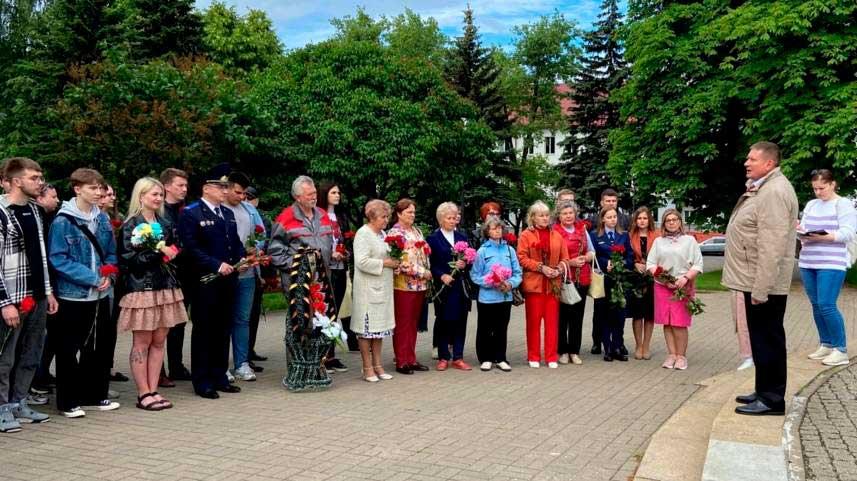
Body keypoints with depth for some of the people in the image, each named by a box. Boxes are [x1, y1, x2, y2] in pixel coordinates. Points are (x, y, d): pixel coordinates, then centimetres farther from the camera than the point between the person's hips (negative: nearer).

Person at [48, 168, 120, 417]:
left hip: (100, 294, 6)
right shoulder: (63, 221, -11)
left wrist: (109, 276, -5)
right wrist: (92, 278, -17)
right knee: (71, 351, 3)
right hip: (73, 295, -6)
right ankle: (68, 401, 15)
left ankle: (96, 395, 27)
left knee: (101, 347, 13)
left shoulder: (103, 219, 7)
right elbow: (58, 259, -14)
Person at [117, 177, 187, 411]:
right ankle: (143, 394, 7)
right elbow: (128, 258, -11)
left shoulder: (165, 223, 15)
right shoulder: (131, 224, -4)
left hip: (165, 287, 6)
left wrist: (171, 253, 4)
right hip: (142, 288, -6)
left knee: (159, 341, 7)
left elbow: (173, 250, 25)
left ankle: (153, 390, 13)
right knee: (142, 342, 0)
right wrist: (157, 252, -13)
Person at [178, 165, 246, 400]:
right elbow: (191, 248, -15)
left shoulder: (228, 213, 16)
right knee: (203, 331, 2)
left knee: (223, 329, 12)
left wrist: (242, 260, 1)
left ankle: (220, 377, 22)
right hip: (204, 281, -7)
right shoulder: (190, 213, -7)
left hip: (228, 280, 7)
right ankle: (202, 382, 10)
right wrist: (216, 265, -20)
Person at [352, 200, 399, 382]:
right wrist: (385, 263, -16)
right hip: (368, 288, -9)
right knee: (367, 327, -1)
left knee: (381, 326, 11)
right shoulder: (363, 234, -11)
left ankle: (377, 365, 18)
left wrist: (394, 263, 5)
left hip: (383, 288, 9)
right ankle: (367, 368, 6)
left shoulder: (382, 234, 15)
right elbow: (362, 262, -21)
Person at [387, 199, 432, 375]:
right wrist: (423, 272, -14)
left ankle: (411, 359, 18)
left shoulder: (417, 231, 16)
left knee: (413, 324, 12)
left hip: (420, 285, 7)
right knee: (402, 324, -1)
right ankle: (401, 362, 6)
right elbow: (401, 261, -17)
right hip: (403, 285, -7)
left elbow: (425, 253, 20)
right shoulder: (394, 233, -9)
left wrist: (428, 274, 6)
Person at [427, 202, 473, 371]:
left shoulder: (462, 238, 14)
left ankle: (458, 358, 12)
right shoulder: (433, 238, 1)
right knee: (443, 321, 2)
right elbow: (430, 264, -4)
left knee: (460, 321, 4)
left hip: (461, 286, 4)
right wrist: (442, 276, -17)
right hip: (442, 286, -4)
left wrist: (464, 264, -7)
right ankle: (443, 357, 12)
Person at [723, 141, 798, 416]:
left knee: (767, 339, -3)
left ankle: (772, 399, 6)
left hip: (764, 284, -10)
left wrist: (760, 289, -26)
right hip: (756, 281, 10)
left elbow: (772, 246, -25)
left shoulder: (774, 191, -18)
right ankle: (765, 391, 26)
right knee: (762, 339, 16)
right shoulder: (762, 188, 16)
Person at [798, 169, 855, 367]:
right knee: (816, 305, 7)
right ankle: (826, 345, 18)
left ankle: (841, 350, -3)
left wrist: (824, 237, -24)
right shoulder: (811, 204, 17)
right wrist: (801, 232, -6)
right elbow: (803, 228, 17)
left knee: (827, 305, -12)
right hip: (808, 262, 6)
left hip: (831, 263, -6)